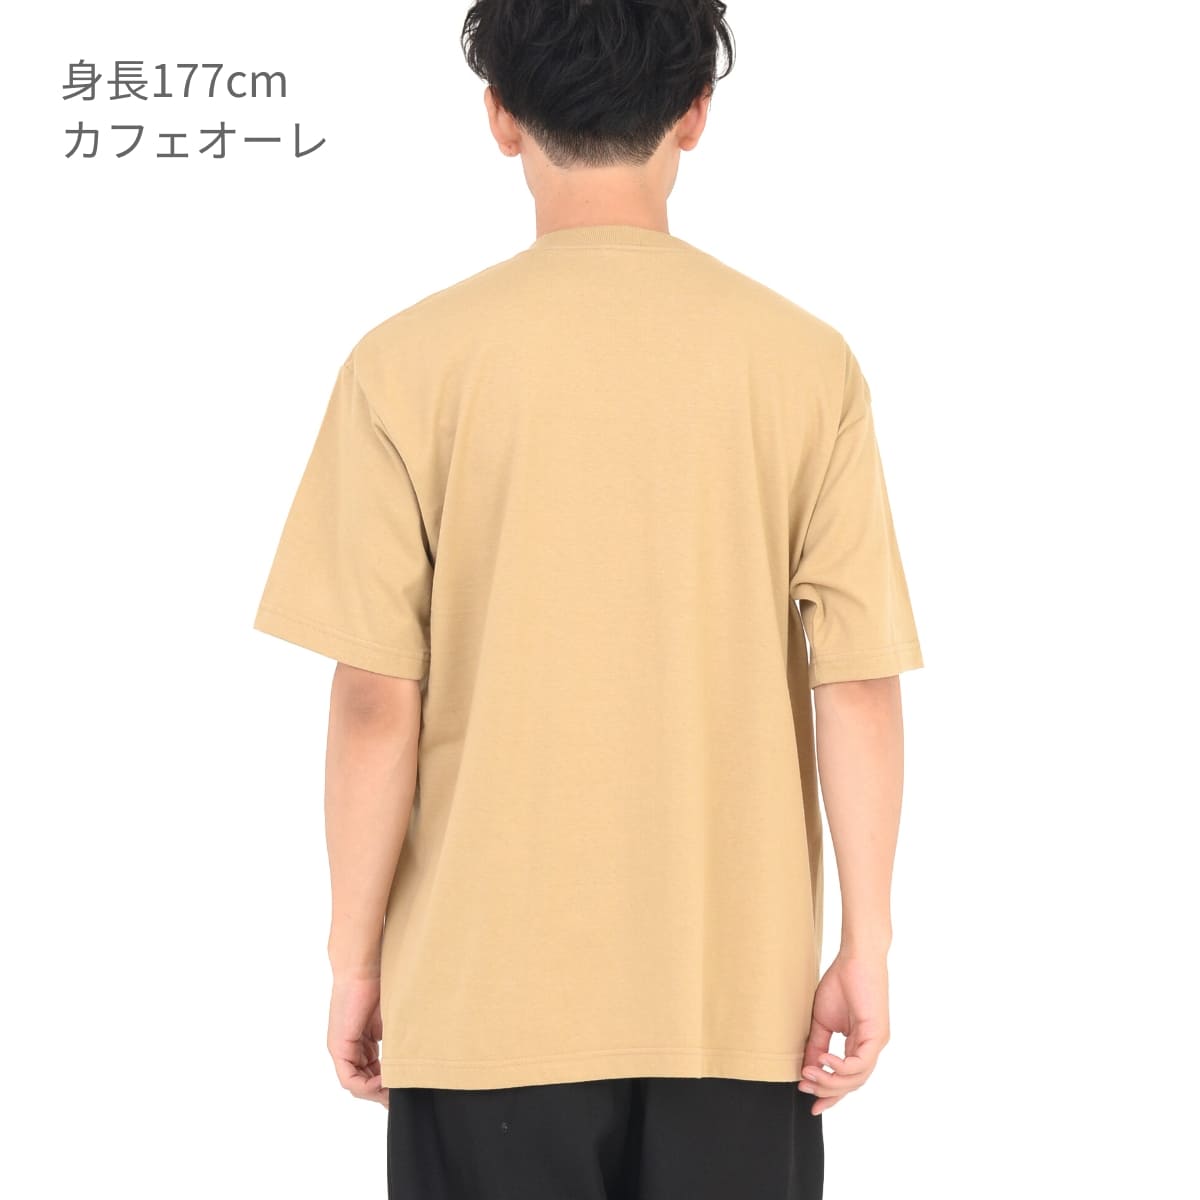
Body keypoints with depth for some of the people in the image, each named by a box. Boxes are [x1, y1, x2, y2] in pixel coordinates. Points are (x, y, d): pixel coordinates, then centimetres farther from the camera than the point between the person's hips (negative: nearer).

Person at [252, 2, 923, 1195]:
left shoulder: (412, 363, -8)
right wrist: (866, 946, 3)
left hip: (492, 994, -1)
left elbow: (378, 700, -8)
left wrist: (355, 955, 3)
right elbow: (859, 684, -5)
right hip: (739, 994, 1)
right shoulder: (806, 360, -4)